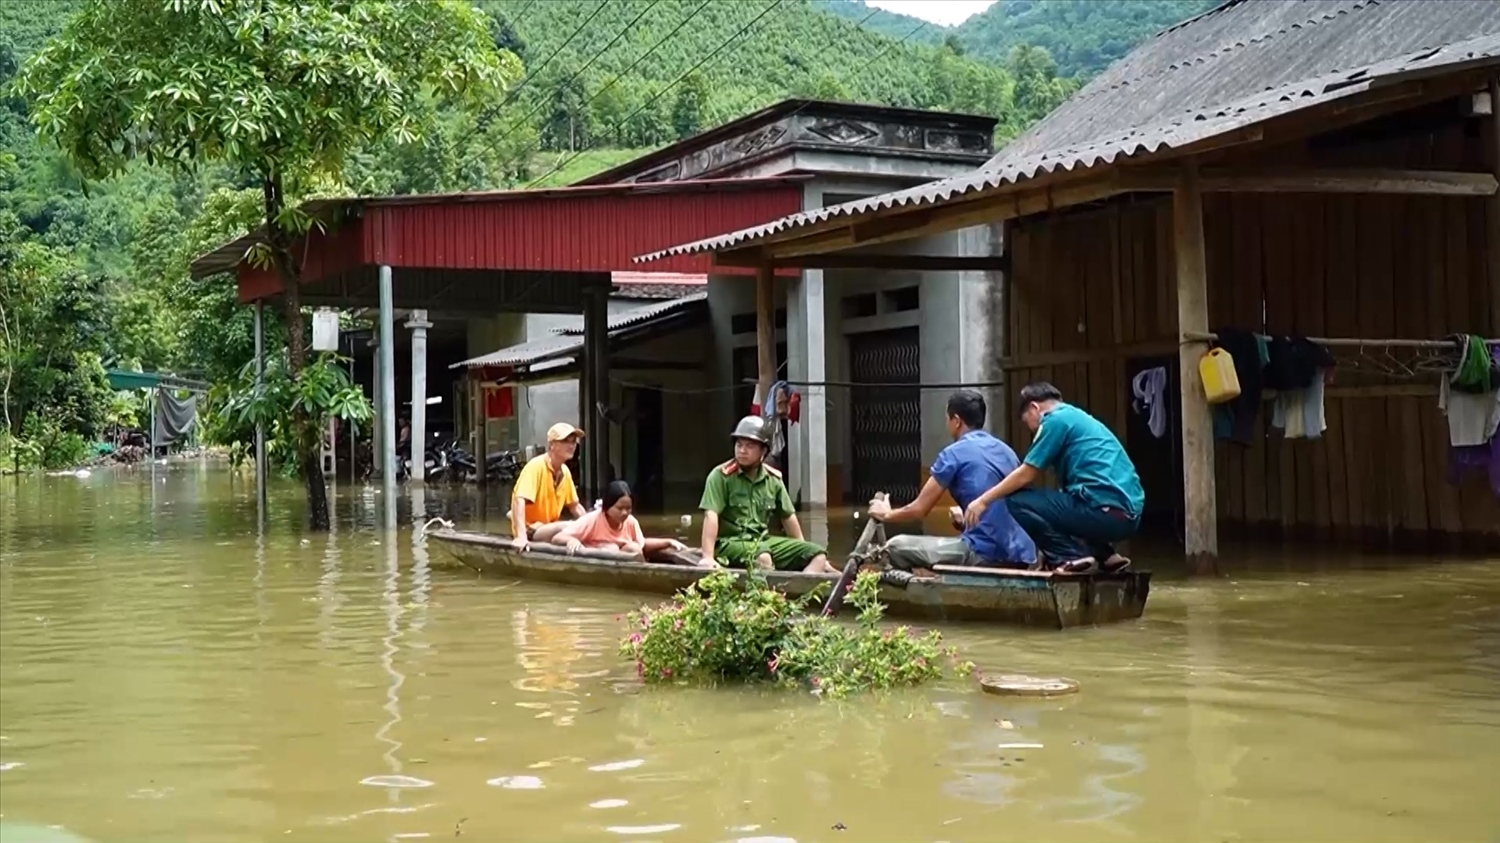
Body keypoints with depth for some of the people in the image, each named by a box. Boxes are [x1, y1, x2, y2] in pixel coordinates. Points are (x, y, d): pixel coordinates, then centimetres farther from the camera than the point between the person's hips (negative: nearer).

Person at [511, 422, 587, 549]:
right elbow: (519, 501, -29)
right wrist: (521, 537, -40)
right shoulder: (536, 466, -18)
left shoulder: (565, 471, 4)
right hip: (530, 530, -8)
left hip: (550, 528, 8)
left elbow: (575, 506, 16)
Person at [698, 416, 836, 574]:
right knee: (763, 558, -37)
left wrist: (802, 553, 22)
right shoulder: (721, 475, -10)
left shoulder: (773, 479, 8)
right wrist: (708, 557, -29)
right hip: (730, 543, -6)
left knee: (818, 555, -8)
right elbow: (711, 515, -19)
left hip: (763, 541, 6)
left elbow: (788, 516, 18)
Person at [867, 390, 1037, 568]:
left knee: (897, 546, 3)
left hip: (986, 554, -7)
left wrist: (887, 514, 23)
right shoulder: (1006, 450, 18)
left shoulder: (953, 454, -1)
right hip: (1021, 555, 8)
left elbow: (919, 509, 4)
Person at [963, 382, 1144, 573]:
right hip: (1127, 515, 9)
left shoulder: (1056, 419, 0)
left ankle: (1072, 556, -8)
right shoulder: (1079, 418, 26)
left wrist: (983, 501, 9)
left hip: (1106, 510, -9)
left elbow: (1026, 475, 0)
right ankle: (1105, 554, 15)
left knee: (1015, 503, -4)